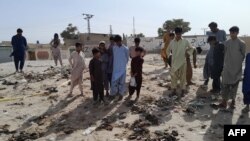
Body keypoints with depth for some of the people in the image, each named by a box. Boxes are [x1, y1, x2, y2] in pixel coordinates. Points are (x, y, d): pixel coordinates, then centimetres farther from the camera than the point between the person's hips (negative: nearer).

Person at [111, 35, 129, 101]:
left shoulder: (125, 49, -8)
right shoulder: (113, 48, -1)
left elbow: (127, 58, 3)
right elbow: (112, 56, 9)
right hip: (115, 68, 2)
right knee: (114, 81, 5)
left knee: (122, 81, 7)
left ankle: (121, 94, 20)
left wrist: (123, 64, 7)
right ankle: (114, 93, 21)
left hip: (122, 68, -2)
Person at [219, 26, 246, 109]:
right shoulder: (227, 42, 4)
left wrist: (238, 63, 0)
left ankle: (233, 100, 19)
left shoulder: (241, 43, -4)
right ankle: (224, 100, 7)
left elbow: (243, 55, 2)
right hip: (227, 67, 2)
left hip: (237, 68, -2)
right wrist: (224, 64, 8)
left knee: (234, 85, 6)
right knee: (225, 84, 0)